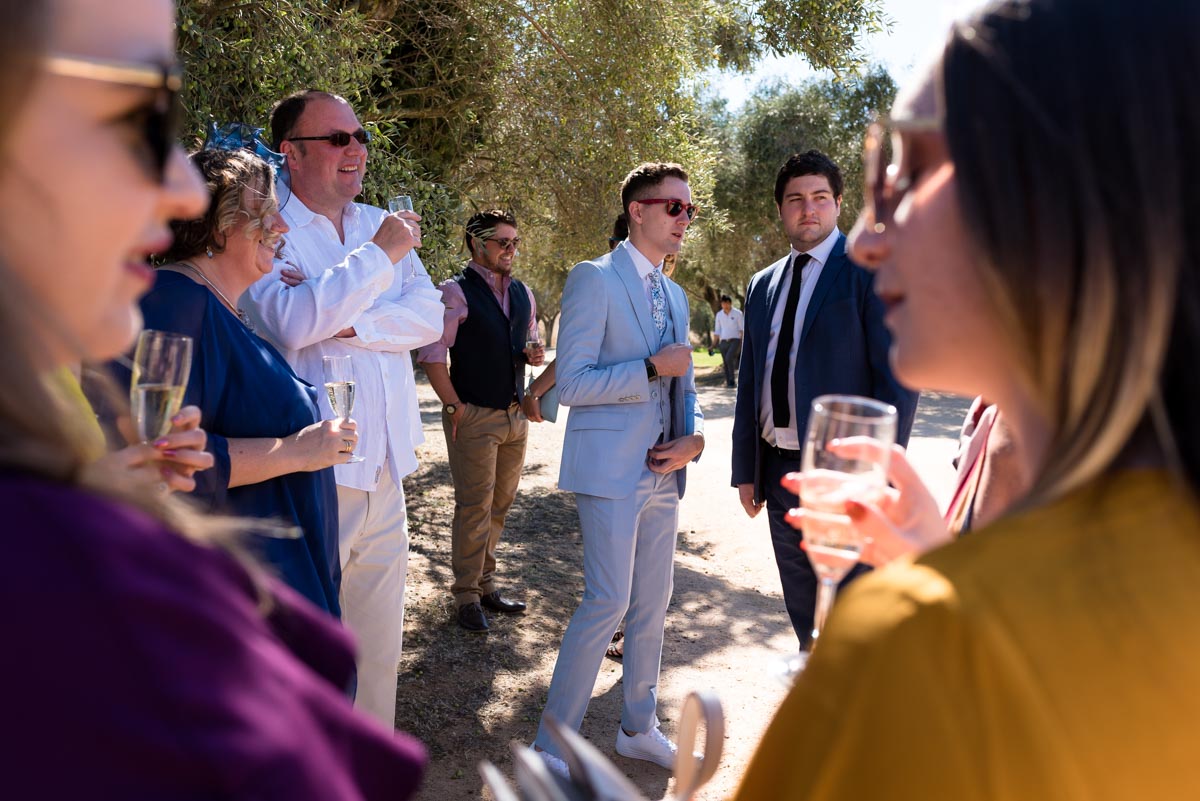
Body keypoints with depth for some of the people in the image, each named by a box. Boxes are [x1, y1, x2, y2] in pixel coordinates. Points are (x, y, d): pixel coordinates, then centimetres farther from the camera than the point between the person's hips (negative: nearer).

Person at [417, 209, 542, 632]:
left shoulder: (522, 294, 13)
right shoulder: (456, 292, -8)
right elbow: (433, 355, -13)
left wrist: (534, 352, 0)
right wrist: (455, 408, -16)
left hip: (515, 415, 7)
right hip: (474, 417, -6)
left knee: (500, 505, 13)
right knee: (475, 507, -3)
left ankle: (486, 584, 26)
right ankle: (467, 597, 10)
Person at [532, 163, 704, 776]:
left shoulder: (675, 296, 16)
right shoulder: (594, 279, -8)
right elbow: (571, 384, -14)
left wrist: (694, 437, 0)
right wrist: (653, 367, -18)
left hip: (663, 473, 8)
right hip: (611, 469, -7)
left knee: (652, 604, 14)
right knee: (608, 602, -9)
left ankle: (638, 727, 30)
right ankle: (553, 746, 7)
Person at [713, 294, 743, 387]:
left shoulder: (737, 313, -1)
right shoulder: (719, 315, 10)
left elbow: (742, 328, 0)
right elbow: (717, 330, 14)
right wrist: (716, 343, 8)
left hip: (735, 340, -4)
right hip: (723, 341, 4)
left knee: (729, 358, -24)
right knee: (725, 363, 1)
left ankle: (732, 380, -14)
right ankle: (729, 383, 8)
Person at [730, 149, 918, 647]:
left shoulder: (872, 270, -5)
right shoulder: (763, 285, 13)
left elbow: (897, 378, -11)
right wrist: (746, 469, 12)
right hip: (778, 470, 6)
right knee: (804, 614, 17)